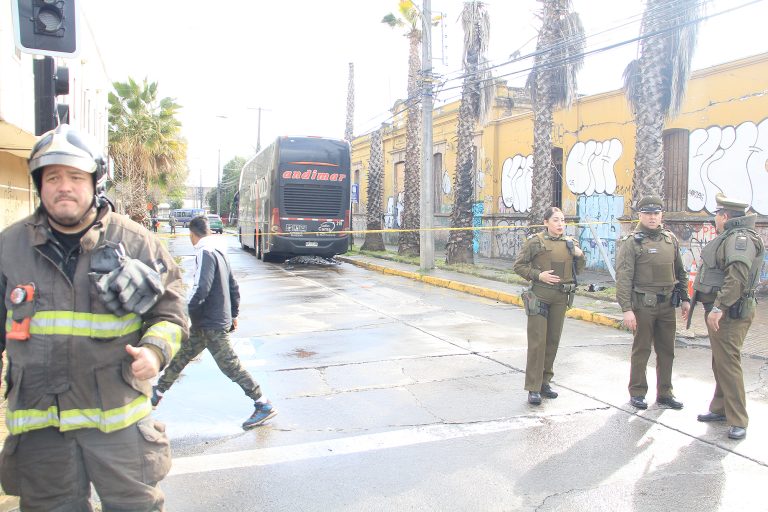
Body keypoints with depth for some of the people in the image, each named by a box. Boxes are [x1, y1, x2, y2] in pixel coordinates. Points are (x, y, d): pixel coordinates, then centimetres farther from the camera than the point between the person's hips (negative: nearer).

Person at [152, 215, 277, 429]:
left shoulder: (205, 254, -17)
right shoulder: (218, 253, 12)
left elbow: (201, 289, -27)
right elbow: (234, 287, 15)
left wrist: (186, 313, -16)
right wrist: (234, 315, 21)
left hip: (212, 325, -10)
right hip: (205, 324, 10)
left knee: (230, 365, -5)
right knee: (180, 355, 19)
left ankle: (263, 405, 0)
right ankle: (158, 392, 35)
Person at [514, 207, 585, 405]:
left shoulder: (571, 242, 10)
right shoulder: (535, 241, -5)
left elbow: (578, 269, 17)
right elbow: (519, 265, -3)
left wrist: (580, 256, -2)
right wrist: (538, 275, -16)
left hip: (561, 297, 5)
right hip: (540, 296, -5)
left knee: (553, 341, 11)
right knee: (537, 342, -6)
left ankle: (545, 381, 24)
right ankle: (533, 389, -1)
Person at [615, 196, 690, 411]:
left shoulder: (670, 238, 10)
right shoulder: (631, 242, -8)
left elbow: (680, 272, 18)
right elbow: (623, 278, -13)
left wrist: (685, 298, 14)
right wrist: (627, 309, -18)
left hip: (667, 304, 5)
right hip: (643, 304, -5)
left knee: (666, 350, 12)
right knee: (641, 350, 4)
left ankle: (665, 393, 25)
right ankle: (637, 392, 17)